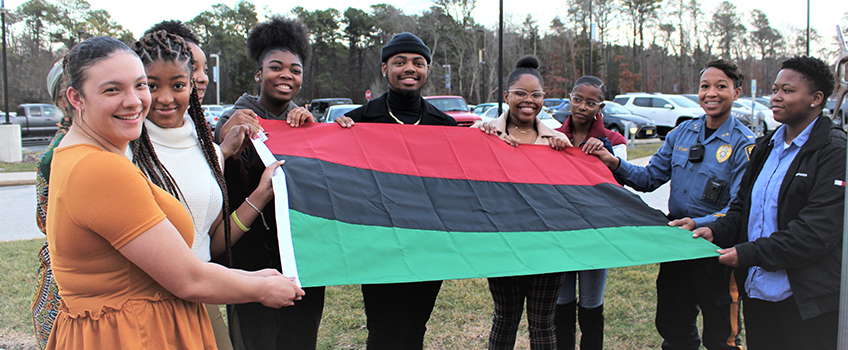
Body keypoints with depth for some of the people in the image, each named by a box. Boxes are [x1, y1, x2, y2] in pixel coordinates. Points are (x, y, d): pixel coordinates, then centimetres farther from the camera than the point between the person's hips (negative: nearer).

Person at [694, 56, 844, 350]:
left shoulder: (834, 151, -11)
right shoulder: (767, 146, 14)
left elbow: (818, 231, -19)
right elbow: (745, 206, 17)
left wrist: (749, 254, -21)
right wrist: (716, 231, -2)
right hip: (757, 292, 7)